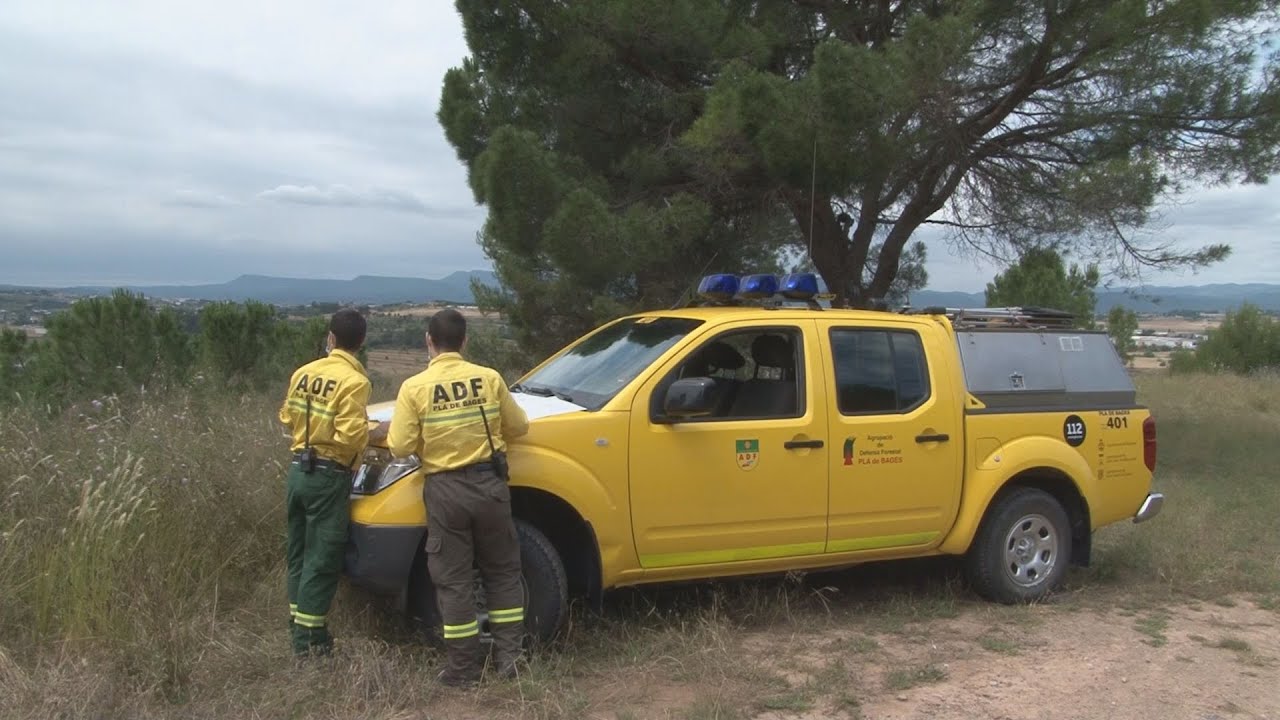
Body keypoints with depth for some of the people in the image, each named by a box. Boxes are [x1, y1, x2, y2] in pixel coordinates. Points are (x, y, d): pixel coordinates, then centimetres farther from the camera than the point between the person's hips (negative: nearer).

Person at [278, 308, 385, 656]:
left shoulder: (303, 372, 4)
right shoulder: (353, 381, -16)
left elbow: (287, 416, 14)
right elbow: (351, 436, -22)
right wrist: (375, 431, -4)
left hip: (298, 469, 7)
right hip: (328, 476, -7)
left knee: (299, 552, 18)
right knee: (321, 559, 2)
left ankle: (298, 624, 28)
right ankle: (309, 638, 7)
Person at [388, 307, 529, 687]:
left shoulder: (415, 387, -8)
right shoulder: (489, 378, -2)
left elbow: (400, 447, -9)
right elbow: (518, 427, 8)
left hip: (445, 490, -2)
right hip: (489, 483, 2)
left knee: (453, 580, 7)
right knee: (502, 572, 14)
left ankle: (464, 667, 13)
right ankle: (510, 656, 17)